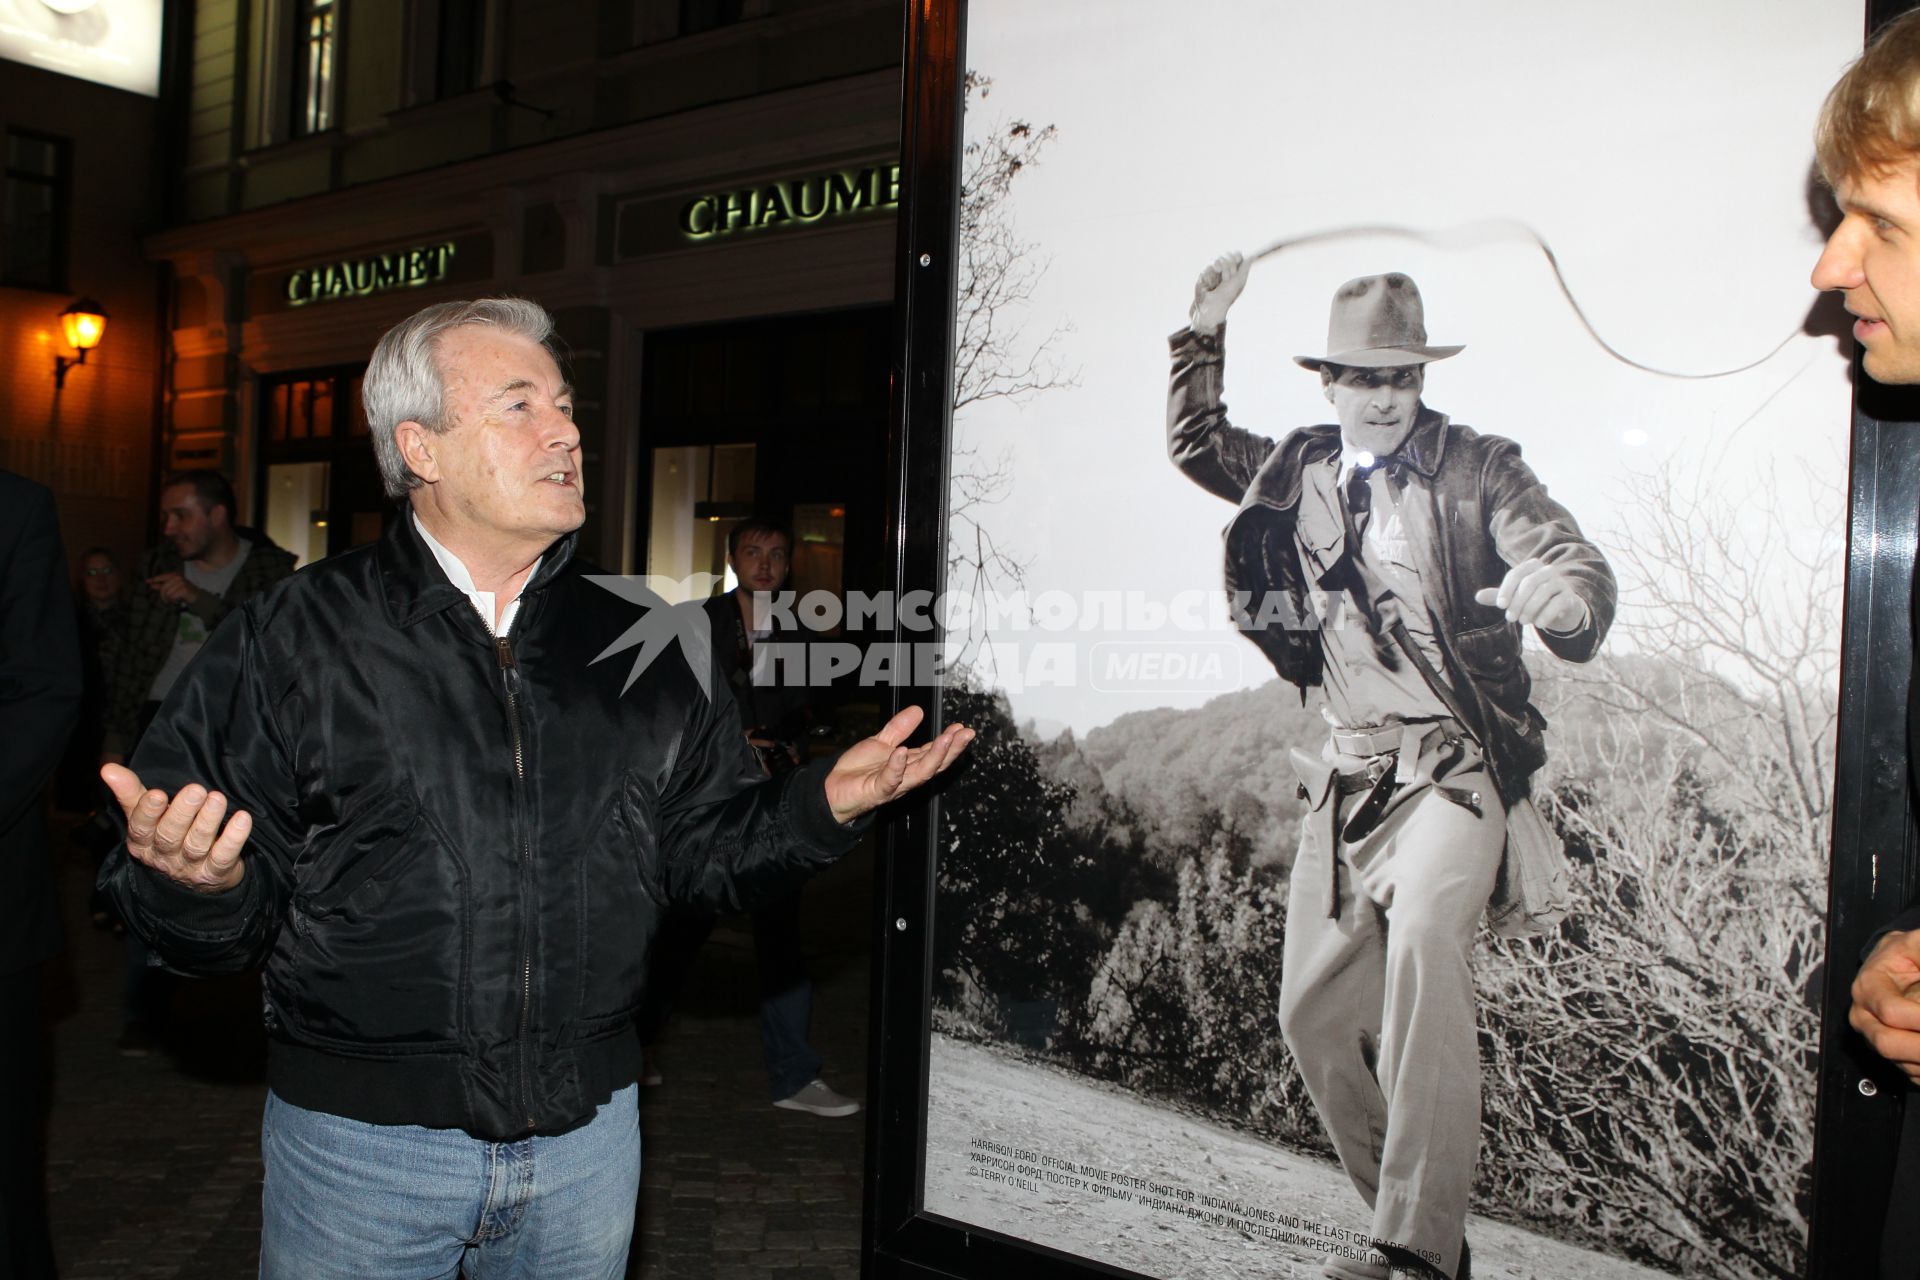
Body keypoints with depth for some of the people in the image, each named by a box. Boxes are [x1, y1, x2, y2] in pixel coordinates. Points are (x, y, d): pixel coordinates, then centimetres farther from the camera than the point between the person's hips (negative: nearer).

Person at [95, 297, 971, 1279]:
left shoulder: (637, 647, 4)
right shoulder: (290, 638, -6)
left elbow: (706, 849, 6)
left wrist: (824, 803, -10)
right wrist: (196, 882, -29)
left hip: (587, 1128, 3)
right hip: (360, 1138, -2)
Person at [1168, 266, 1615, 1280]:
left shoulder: (1474, 470, -1)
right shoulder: (1297, 469, 13)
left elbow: (1574, 560, -11)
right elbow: (1195, 447, 28)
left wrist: (1561, 592, -35)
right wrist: (1204, 334, 18)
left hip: (1451, 766, -5)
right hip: (1346, 775, 6)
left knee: (1423, 948, -31)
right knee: (1313, 1014, 4)